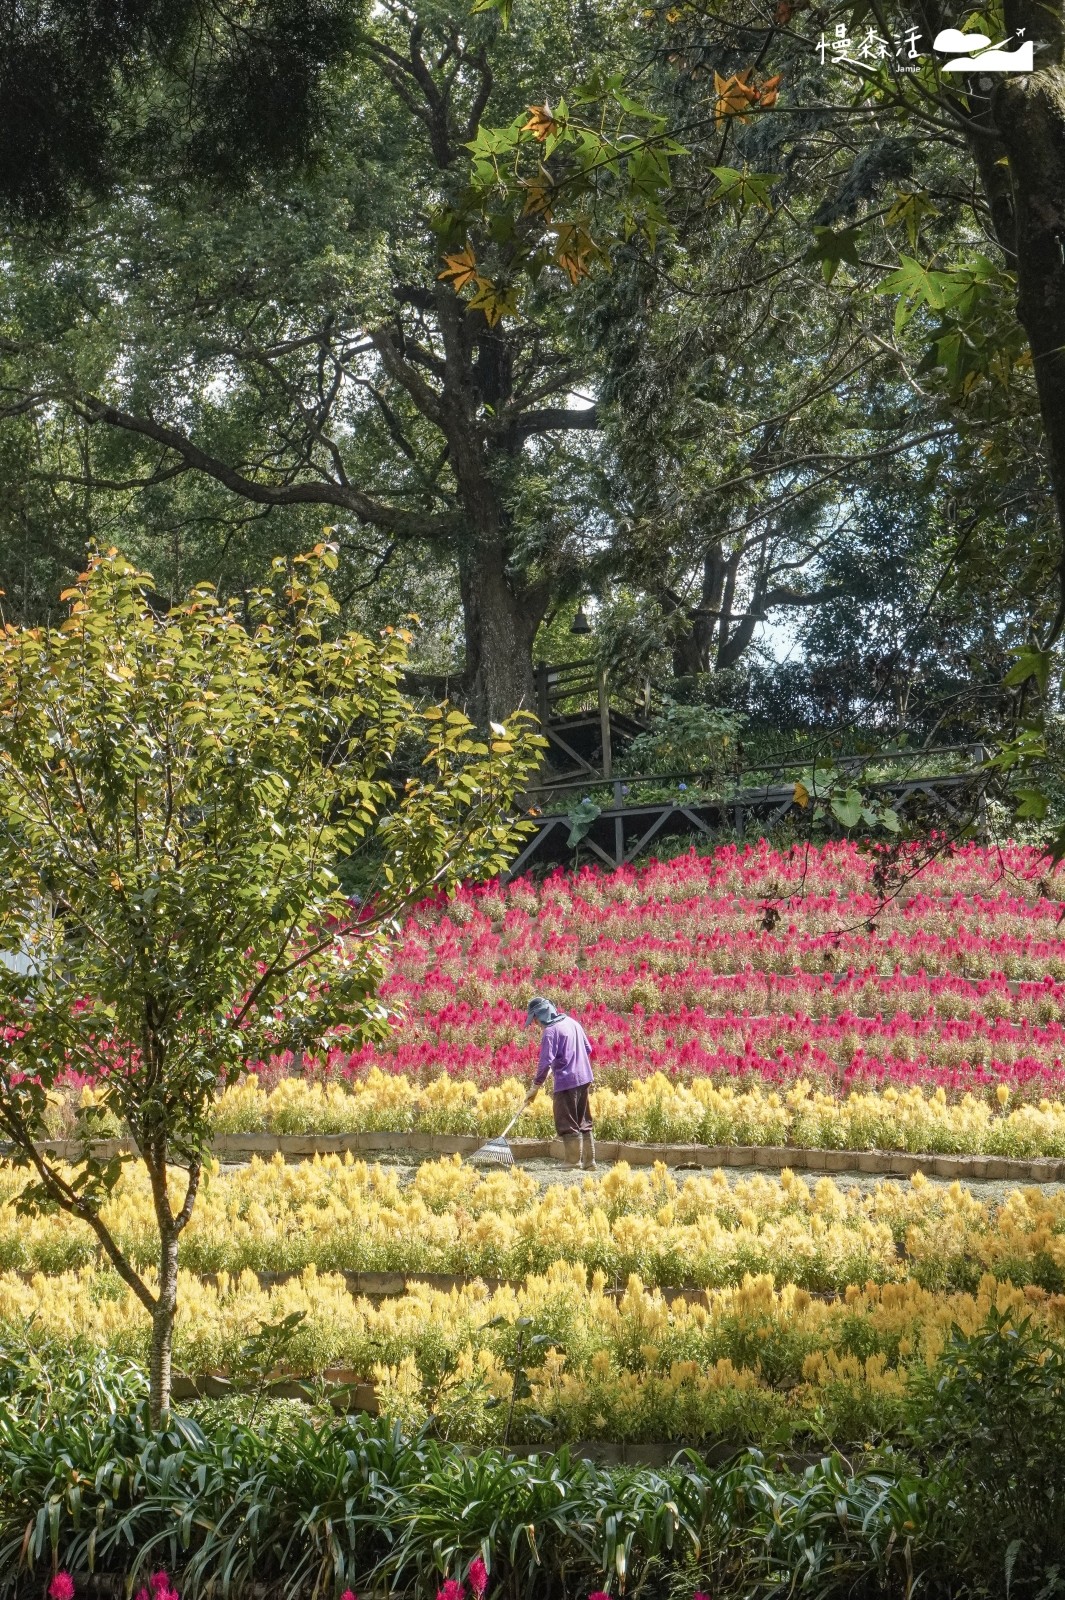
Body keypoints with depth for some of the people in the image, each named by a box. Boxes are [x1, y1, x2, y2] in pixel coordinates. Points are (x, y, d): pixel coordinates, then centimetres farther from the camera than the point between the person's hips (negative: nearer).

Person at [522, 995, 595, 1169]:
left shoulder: (551, 1031, -13)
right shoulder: (572, 1022, 11)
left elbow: (545, 1062, -18)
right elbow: (588, 1049, 17)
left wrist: (535, 1087, -10)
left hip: (566, 1081, -8)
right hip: (584, 1079, 8)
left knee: (566, 1124, 1)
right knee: (583, 1122, 15)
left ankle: (573, 1160, 4)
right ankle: (589, 1161, 18)